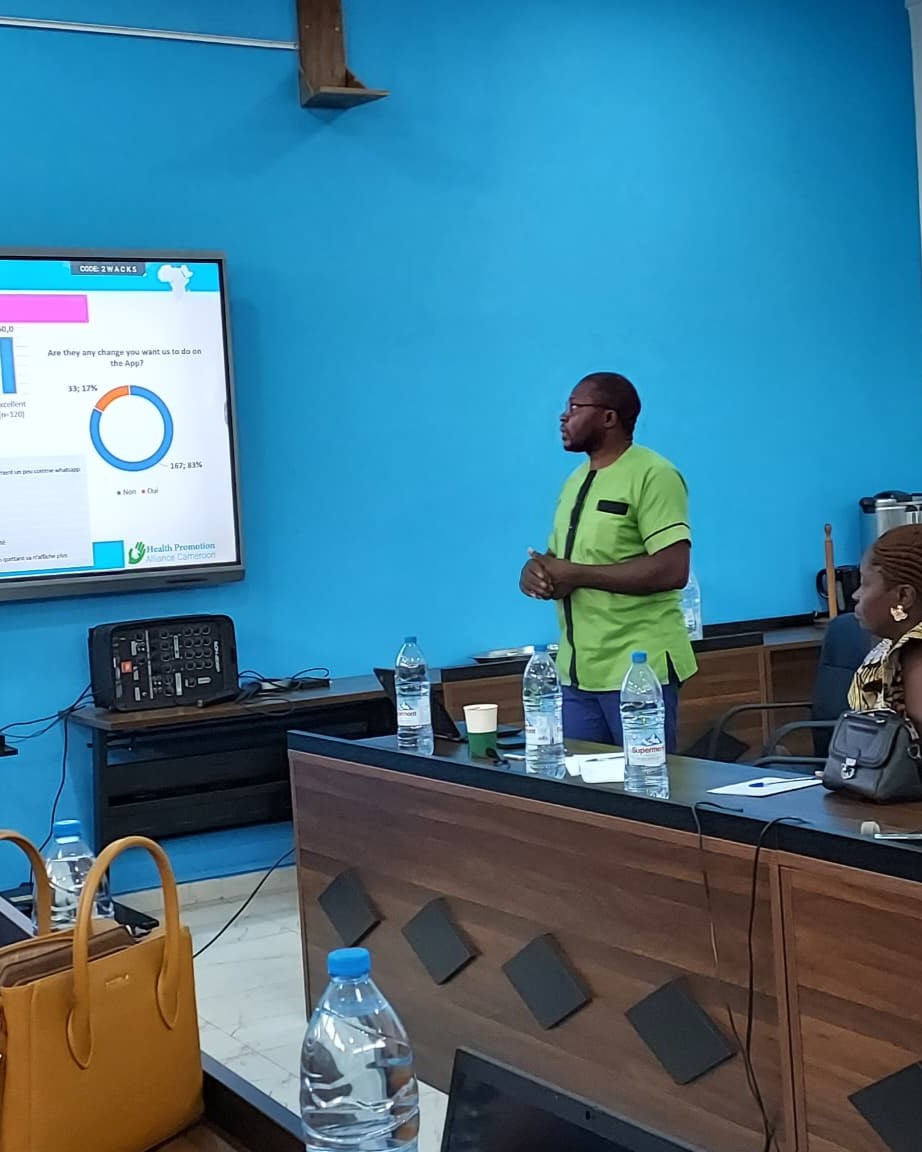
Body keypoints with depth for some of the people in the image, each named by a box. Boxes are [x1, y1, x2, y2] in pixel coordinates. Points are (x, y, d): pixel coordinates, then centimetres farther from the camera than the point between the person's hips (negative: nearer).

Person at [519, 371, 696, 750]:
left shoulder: (652, 475, -10)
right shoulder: (576, 481, 17)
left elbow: (672, 570, -20)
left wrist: (576, 574, -18)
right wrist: (536, 571, -2)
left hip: (639, 671, -8)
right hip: (577, 673, 8)